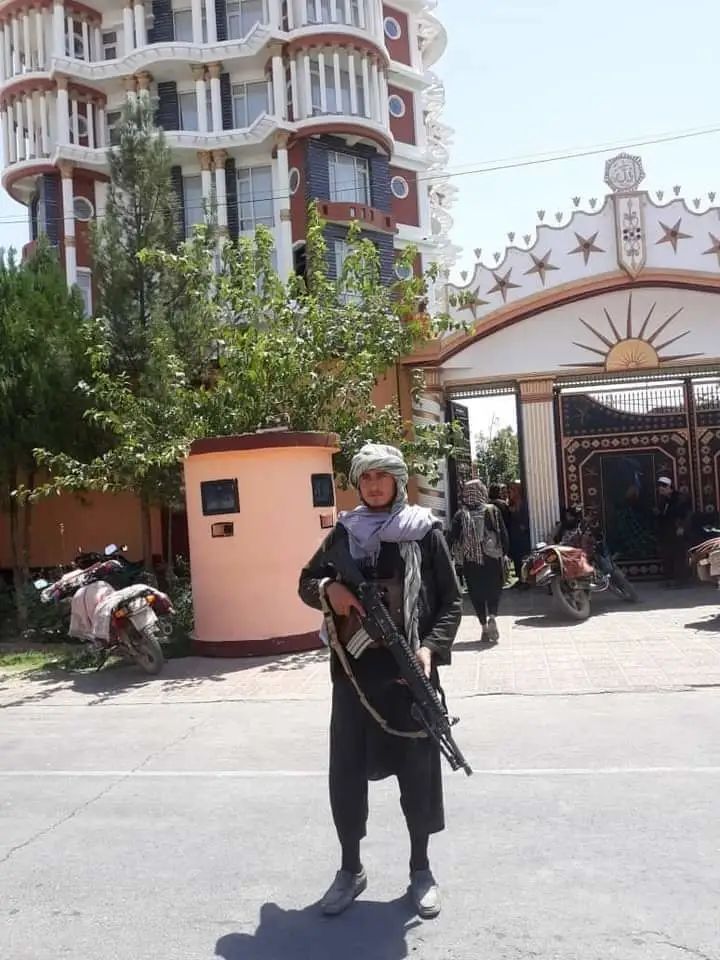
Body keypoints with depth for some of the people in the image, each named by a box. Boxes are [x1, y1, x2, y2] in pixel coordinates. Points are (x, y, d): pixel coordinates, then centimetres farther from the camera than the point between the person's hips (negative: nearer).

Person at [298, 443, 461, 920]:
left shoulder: (425, 531, -1)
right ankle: (351, 869, 27)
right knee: (346, 769, 7)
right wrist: (327, 590, -10)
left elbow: (451, 602, -1)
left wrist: (432, 647, -17)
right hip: (353, 671, 2)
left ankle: (421, 869, 28)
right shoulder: (345, 532, 6)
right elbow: (307, 581, 14)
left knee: (417, 769, 8)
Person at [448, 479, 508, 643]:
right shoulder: (493, 511, -4)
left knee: (476, 592, 10)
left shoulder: (460, 515, -3)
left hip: (470, 561, 0)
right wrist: (504, 553, 6)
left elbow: (452, 538, -6)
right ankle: (492, 616, -10)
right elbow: (503, 535, -3)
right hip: (492, 558, 0)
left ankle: (484, 625, 8)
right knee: (494, 588, 13)